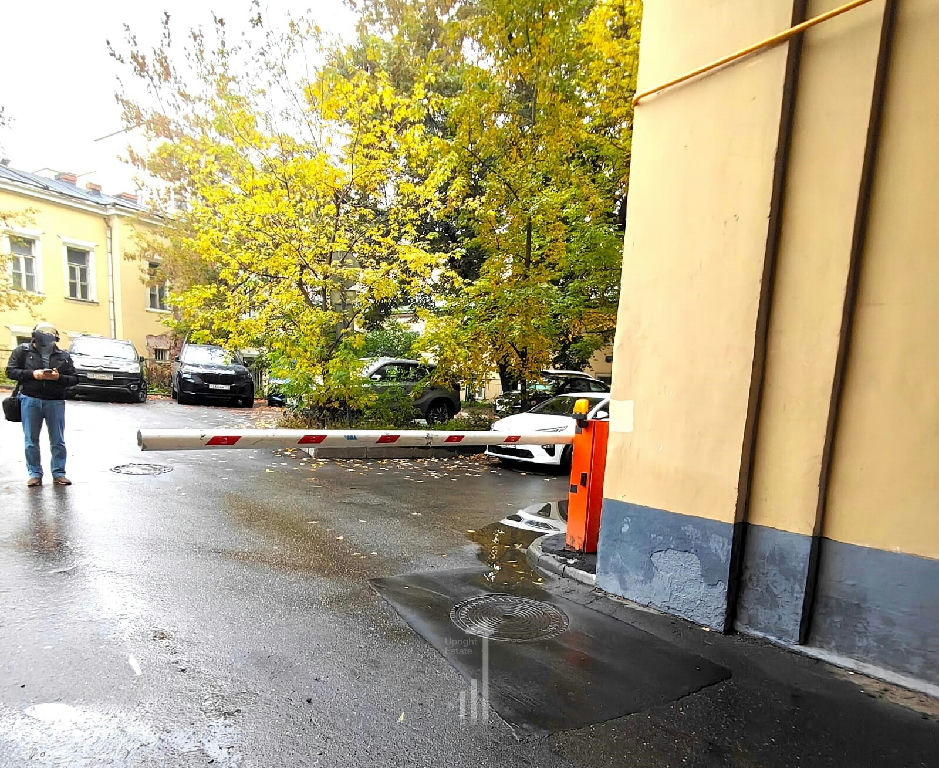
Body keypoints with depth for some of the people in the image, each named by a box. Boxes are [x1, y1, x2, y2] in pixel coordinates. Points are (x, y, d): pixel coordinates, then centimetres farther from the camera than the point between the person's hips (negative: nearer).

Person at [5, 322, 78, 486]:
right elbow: (10, 371, 2)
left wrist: (58, 377, -13)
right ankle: (35, 474, 15)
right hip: (30, 400, 0)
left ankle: (59, 473, 12)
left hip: (55, 402, 1)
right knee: (31, 441, 5)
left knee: (58, 441, 3)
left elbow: (74, 379, 7)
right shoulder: (22, 351, 7)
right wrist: (32, 374, -12)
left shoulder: (63, 356, 9)